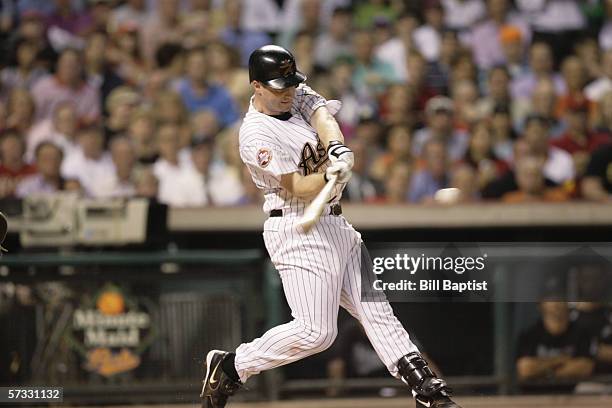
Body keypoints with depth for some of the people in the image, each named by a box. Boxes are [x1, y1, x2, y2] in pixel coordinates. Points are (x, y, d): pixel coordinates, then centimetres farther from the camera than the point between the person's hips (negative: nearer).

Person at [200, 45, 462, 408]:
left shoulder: (298, 97, 9)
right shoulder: (257, 134, -16)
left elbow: (323, 117, -12)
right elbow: (300, 190, -19)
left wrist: (337, 148, -32)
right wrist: (330, 174, -39)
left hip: (335, 227, 9)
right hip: (298, 232, -9)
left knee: (375, 308, 6)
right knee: (316, 332, -12)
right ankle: (231, 367, 1)